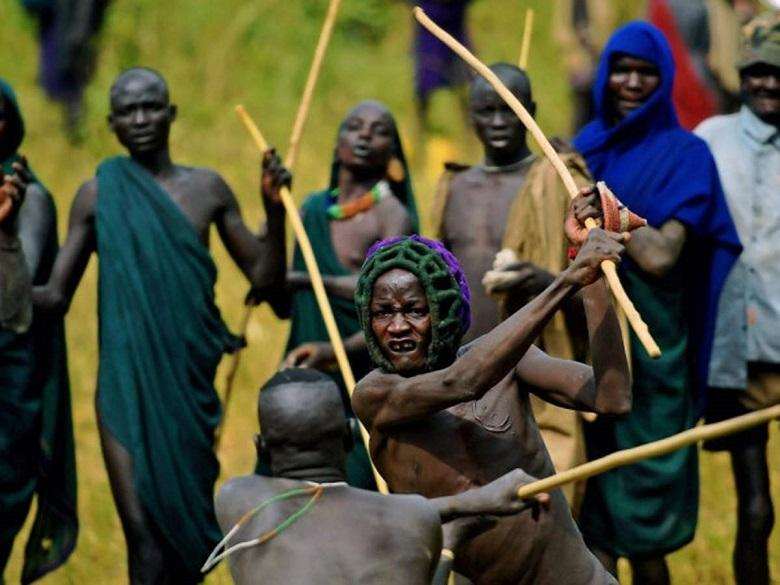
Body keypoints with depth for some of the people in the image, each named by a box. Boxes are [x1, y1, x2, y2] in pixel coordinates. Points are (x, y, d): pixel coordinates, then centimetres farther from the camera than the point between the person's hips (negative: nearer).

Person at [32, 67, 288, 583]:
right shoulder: (99, 195, 3)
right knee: (145, 535, -12)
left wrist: (275, 211, -5)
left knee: (189, 527, 7)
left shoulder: (206, 188, 8)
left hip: (191, 383, 2)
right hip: (127, 385, -2)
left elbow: (266, 280, 10)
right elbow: (56, 295, 4)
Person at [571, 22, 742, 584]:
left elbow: (661, 256, -14)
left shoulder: (685, 153, -3)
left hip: (648, 347, -5)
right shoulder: (585, 147, 12)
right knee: (592, 504, 4)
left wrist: (606, 205, -10)